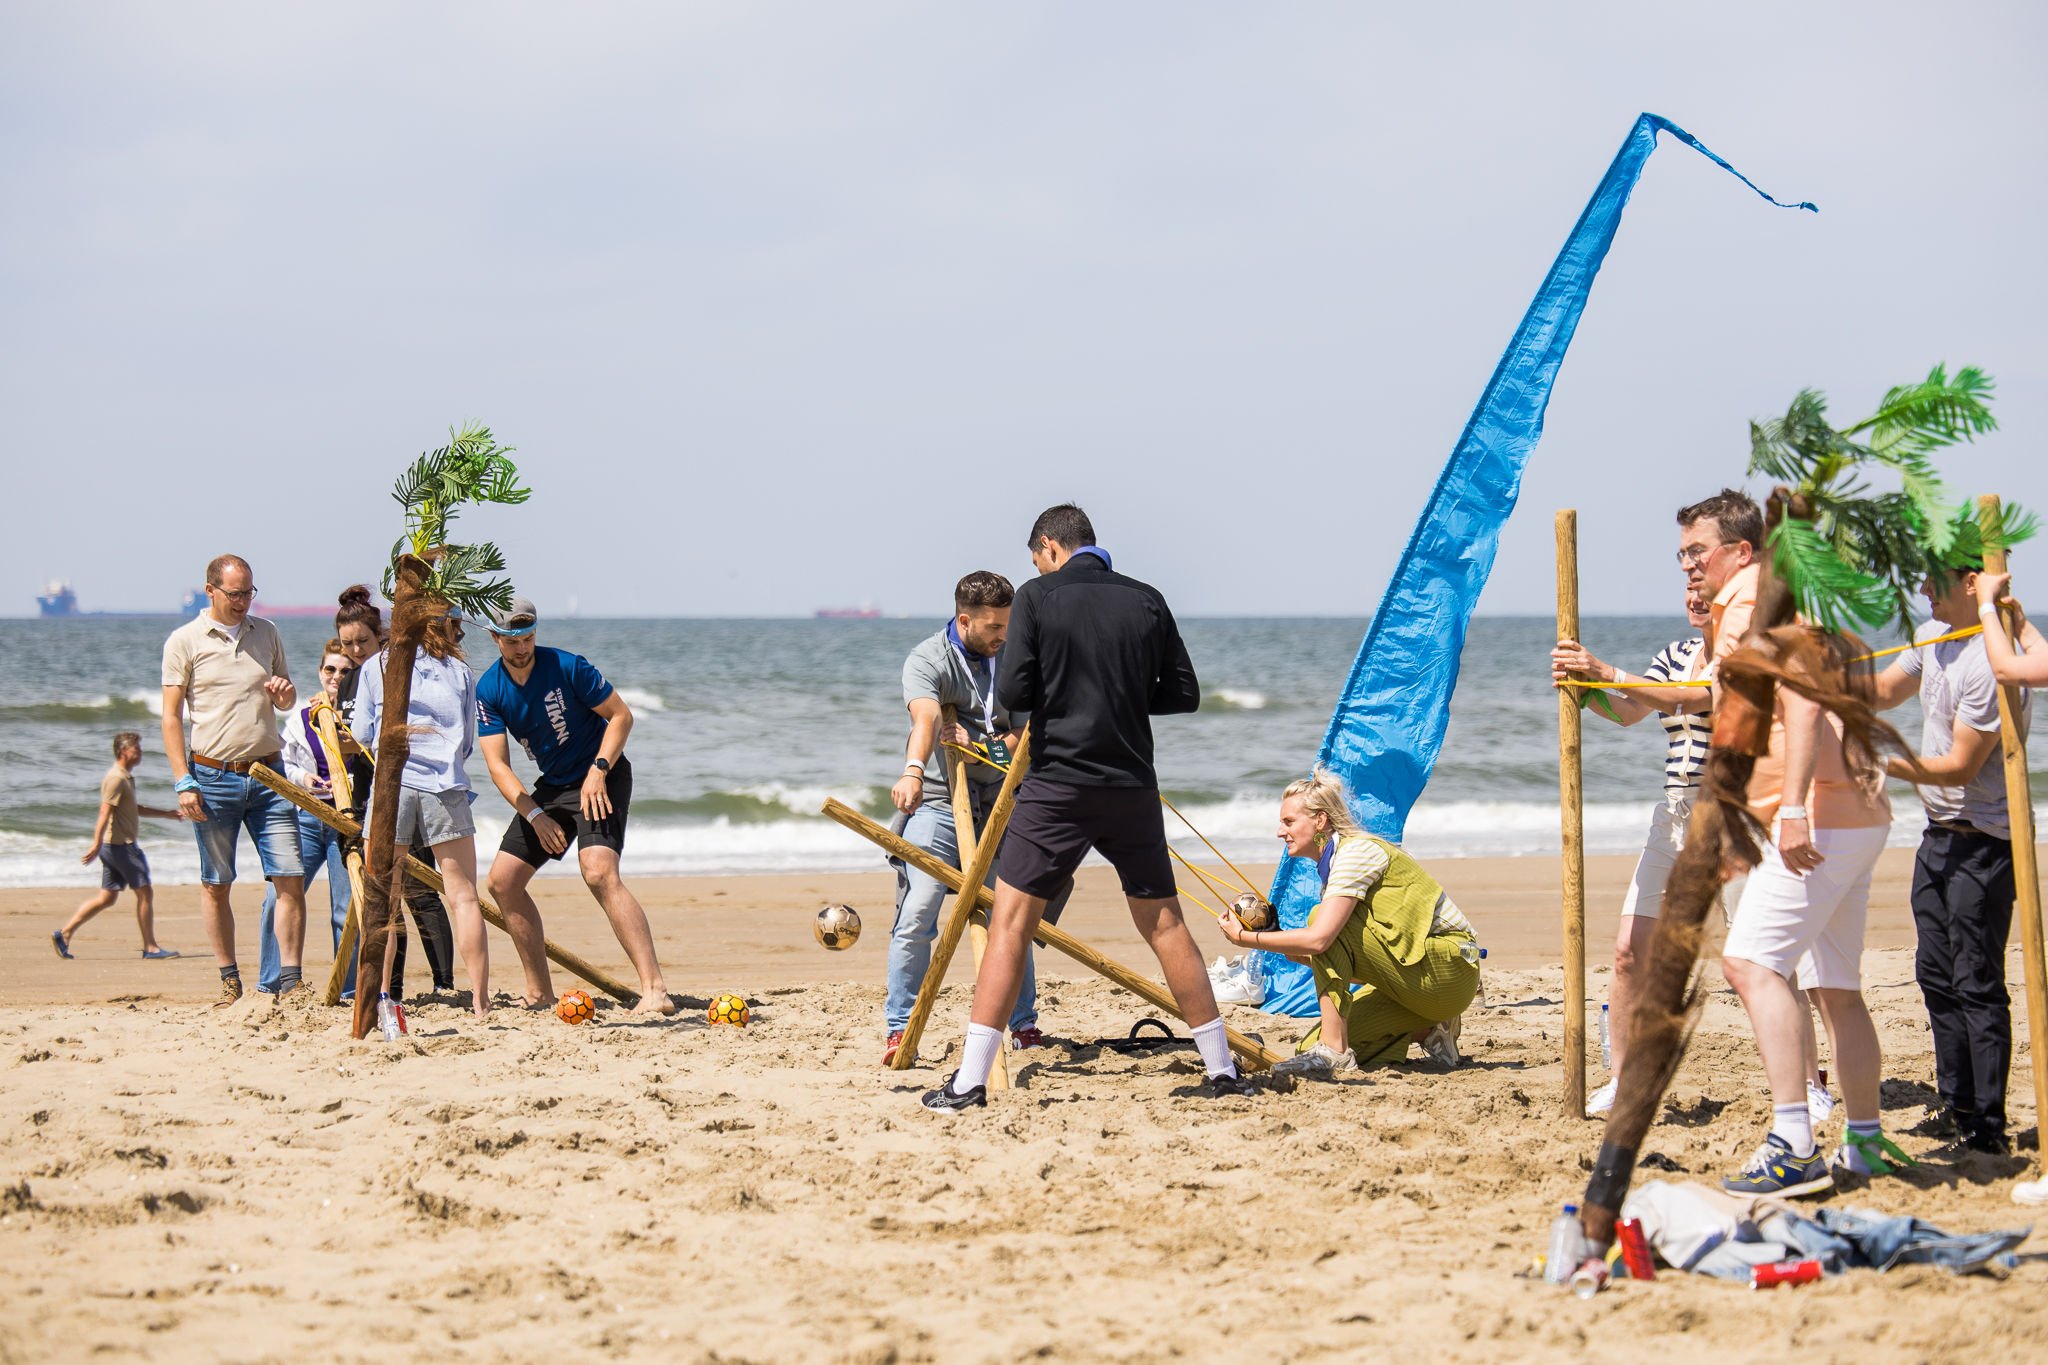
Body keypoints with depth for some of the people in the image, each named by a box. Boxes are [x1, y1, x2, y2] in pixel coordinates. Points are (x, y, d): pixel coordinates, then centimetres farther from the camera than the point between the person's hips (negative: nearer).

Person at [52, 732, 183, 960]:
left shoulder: (125, 777, 18)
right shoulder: (116, 778, -14)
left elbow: (136, 809, 31)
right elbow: (105, 813, -22)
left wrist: (167, 814, 30)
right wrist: (97, 844, -27)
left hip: (115, 846, 10)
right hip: (120, 845, -10)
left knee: (107, 898, 10)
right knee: (145, 893, -4)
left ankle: (64, 934, 8)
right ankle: (150, 947, -1)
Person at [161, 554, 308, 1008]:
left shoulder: (266, 633, 11)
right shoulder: (184, 641, -1)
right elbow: (171, 716, -2)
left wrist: (284, 692, -4)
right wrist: (184, 783, -10)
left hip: (267, 774, 3)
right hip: (213, 778, -3)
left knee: (291, 877, -5)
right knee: (216, 884, 4)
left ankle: (291, 982, -2)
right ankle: (229, 981, 14)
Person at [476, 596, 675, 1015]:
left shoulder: (566, 667, -16)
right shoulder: (489, 690, -4)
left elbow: (621, 715, -10)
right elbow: (498, 764, -7)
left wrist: (598, 770, -22)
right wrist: (535, 816, -20)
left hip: (600, 779, -7)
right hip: (551, 787, 7)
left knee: (599, 873, -28)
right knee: (502, 881, 3)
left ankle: (655, 991, -37)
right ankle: (539, 993, 15)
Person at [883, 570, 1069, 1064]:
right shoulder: (927, 661, -10)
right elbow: (926, 718, -31)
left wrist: (978, 746, -18)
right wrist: (913, 771, -49)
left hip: (998, 803, 4)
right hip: (938, 804, -4)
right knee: (917, 915, -14)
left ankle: (1023, 1025, 18)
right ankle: (899, 1031, -8)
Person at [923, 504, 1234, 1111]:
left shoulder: (1038, 597, -4)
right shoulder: (1146, 600, 6)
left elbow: (1012, 693, -8)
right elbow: (1183, 694, 9)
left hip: (1058, 785, -4)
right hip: (1133, 787, 4)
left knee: (1009, 923, -1)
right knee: (1165, 924, 13)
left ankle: (970, 1081, -7)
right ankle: (1222, 1068, 16)